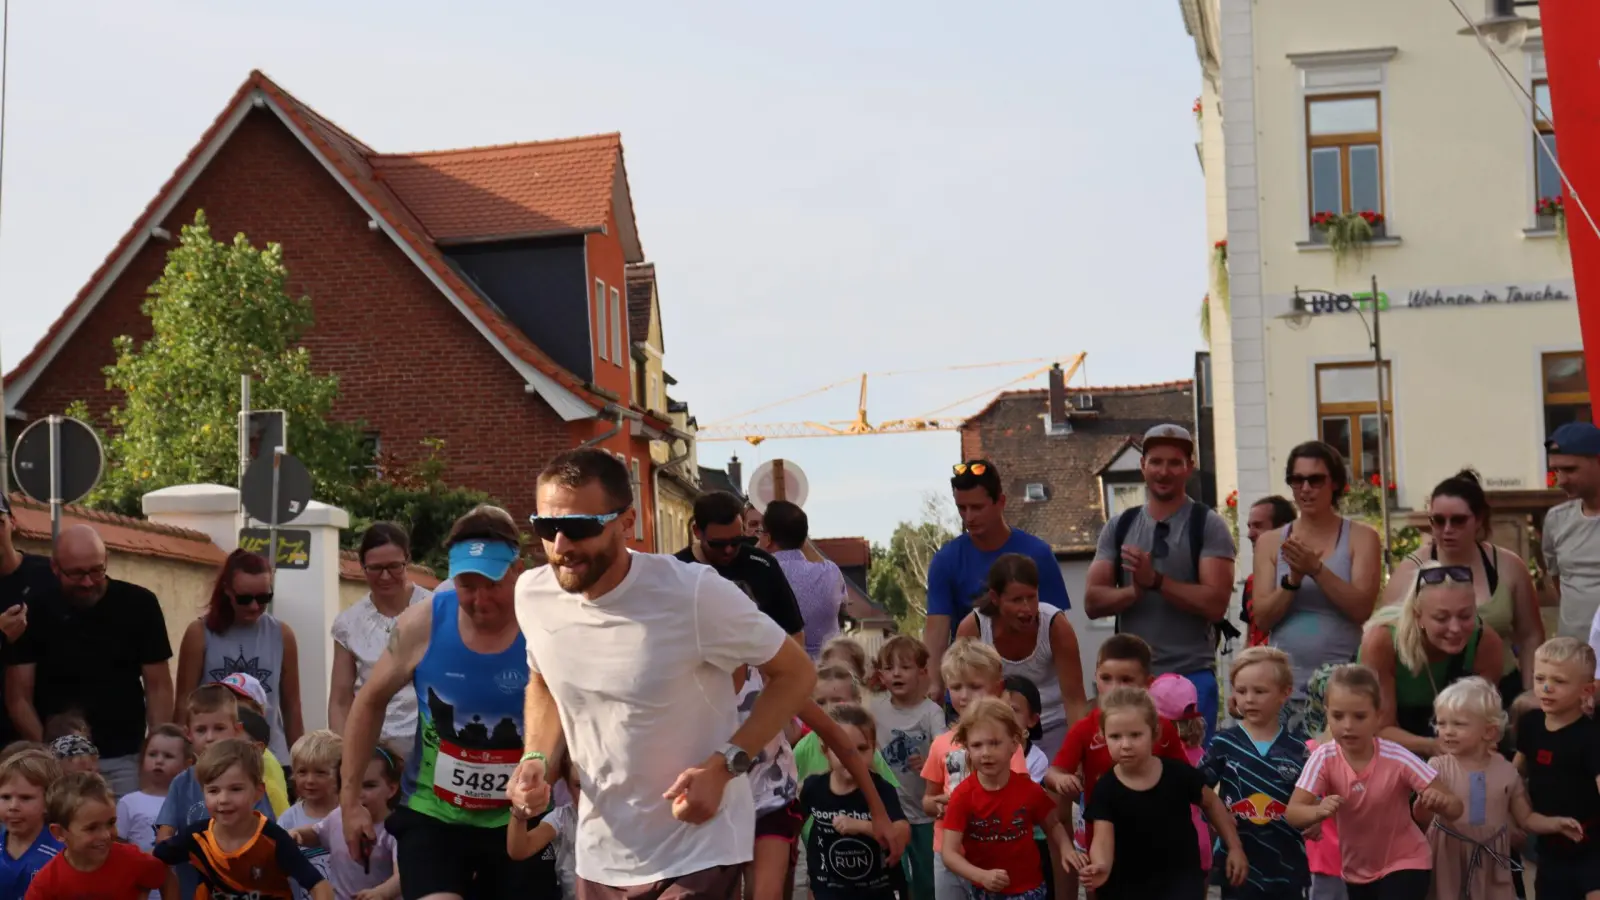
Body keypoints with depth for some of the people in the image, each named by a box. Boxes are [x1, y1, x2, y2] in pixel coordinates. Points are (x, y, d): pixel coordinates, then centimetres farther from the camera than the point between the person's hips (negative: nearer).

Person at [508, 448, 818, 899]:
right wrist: (536, 758, -3)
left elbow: (796, 673, -11)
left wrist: (724, 766, -21)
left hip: (695, 854, -5)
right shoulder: (533, 594, -7)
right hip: (599, 854, 5)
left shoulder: (695, 595, -23)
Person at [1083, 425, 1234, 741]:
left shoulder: (1208, 526, -1)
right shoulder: (1119, 527, 10)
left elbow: (1215, 603, -11)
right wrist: (1135, 590, -15)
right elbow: (1093, 602, 4)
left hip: (1192, 678, -3)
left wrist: (1155, 580, -19)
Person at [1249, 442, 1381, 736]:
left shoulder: (1361, 537, 5)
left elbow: (1362, 608, -6)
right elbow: (1261, 618, 3)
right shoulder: (1270, 542, 11)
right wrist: (1293, 579, -12)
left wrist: (1316, 568, -16)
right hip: (1284, 683, 2)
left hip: (1341, 683, -2)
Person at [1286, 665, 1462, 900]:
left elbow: (1456, 809, -23)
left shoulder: (1398, 759, -25)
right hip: (1357, 869, 4)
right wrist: (1320, 811, -49)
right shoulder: (1324, 758, -19)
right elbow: (1293, 813, -26)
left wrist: (1439, 801, -48)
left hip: (1404, 864, -4)